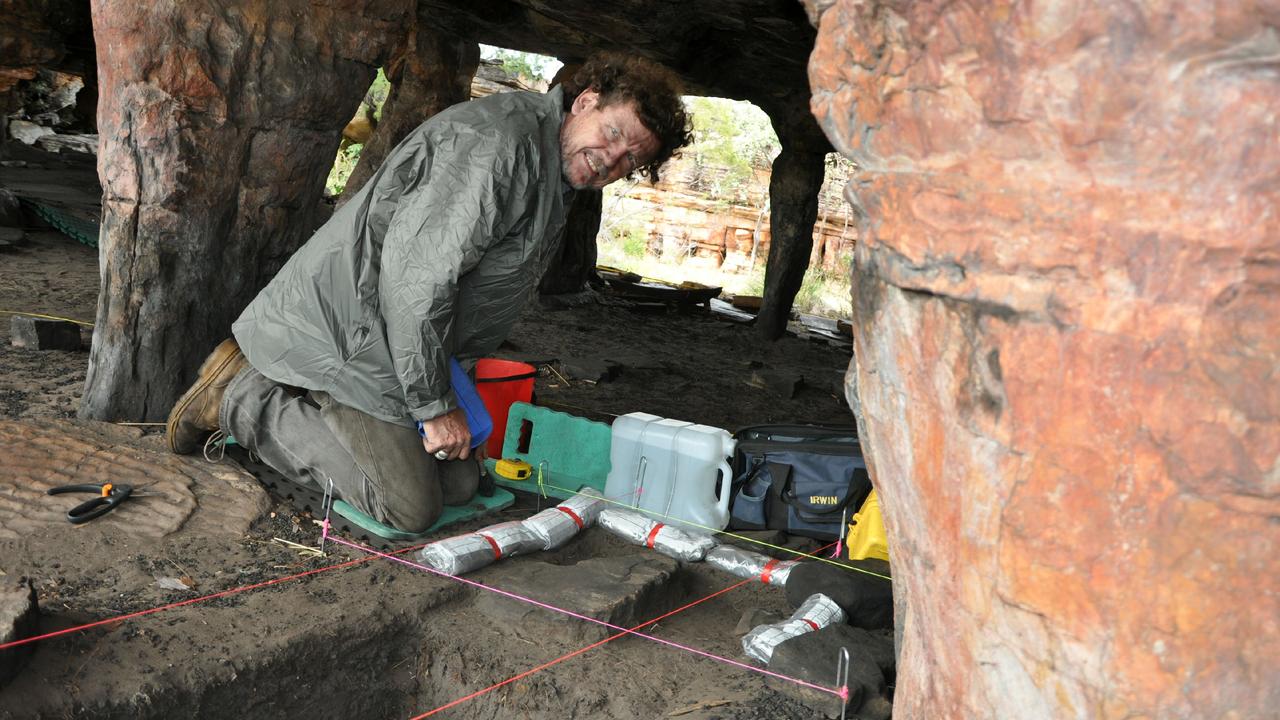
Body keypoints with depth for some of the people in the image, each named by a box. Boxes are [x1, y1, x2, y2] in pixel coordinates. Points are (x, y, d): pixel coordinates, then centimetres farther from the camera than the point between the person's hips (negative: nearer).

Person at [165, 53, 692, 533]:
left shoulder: (555, 177, 12)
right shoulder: (500, 141, -23)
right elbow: (417, 271, -27)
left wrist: (450, 386, 15)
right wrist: (435, 404, -20)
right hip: (343, 328, -10)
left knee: (460, 484, 10)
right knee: (409, 508, -11)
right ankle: (242, 398, 1)